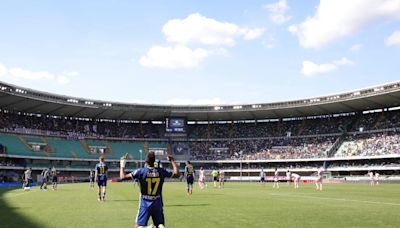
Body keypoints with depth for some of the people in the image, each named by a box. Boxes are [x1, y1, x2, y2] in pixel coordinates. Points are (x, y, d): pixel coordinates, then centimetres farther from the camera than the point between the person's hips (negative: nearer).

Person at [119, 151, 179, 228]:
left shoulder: (141, 171, -10)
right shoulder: (161, 171, -4)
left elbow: (123, 177, -10)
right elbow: (176, 173, 7)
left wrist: (122, 165, 7)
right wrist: (172, 160, 17)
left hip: (145, 203, -2)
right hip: (157, 203, 2)